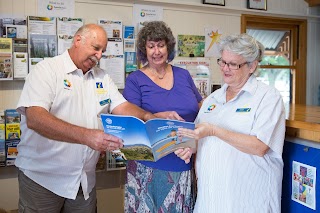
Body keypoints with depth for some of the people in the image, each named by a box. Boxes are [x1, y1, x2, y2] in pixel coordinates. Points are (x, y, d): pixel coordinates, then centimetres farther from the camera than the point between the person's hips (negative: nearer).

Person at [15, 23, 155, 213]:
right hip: (42, 177, -5)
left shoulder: (102, 78, 9)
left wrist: (150, 118, -19)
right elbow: (34, 118, -24)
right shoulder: (47, 69, -10)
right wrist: (85, 136, -35)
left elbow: (122, 107, 2)